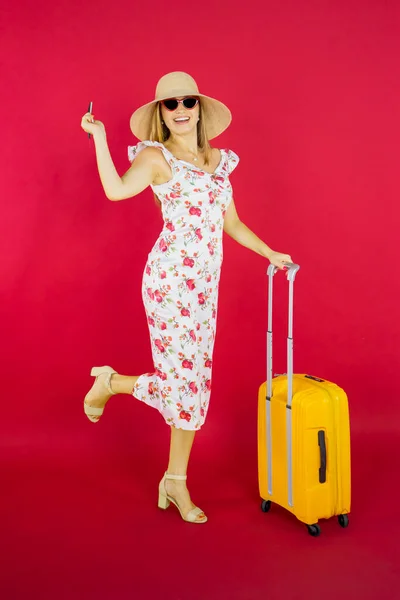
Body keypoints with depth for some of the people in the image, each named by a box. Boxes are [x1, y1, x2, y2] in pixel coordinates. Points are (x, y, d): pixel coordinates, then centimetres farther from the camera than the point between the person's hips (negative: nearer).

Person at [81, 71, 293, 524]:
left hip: (206, 282, 6)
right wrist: (99, 137, -19)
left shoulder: (218, 160, 16)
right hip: (171, 277, -6)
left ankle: (176, 481, 22)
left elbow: (231, 222, 21)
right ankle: (110, 382, 25)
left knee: (195, 380, 8)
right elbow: (116, 190, -21)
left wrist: (270, 254, 21)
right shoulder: (155, 156, -2)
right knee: (183, 377, -5)